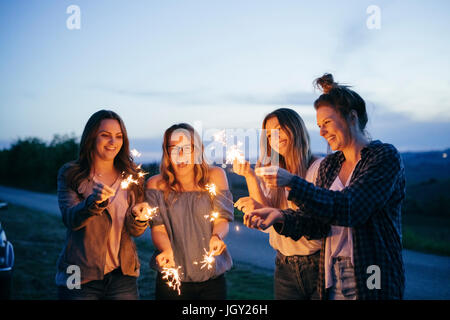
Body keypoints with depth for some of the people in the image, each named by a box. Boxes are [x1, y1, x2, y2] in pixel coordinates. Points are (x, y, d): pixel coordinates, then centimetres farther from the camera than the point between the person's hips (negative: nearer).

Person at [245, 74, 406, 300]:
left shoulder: (385, 156, -10)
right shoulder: (329, 165, 9)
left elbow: (350, 208, -23)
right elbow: (312, 219, 3)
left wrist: (292, 183, -28)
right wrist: (281, 216, -17)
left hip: (371, 281, -5)